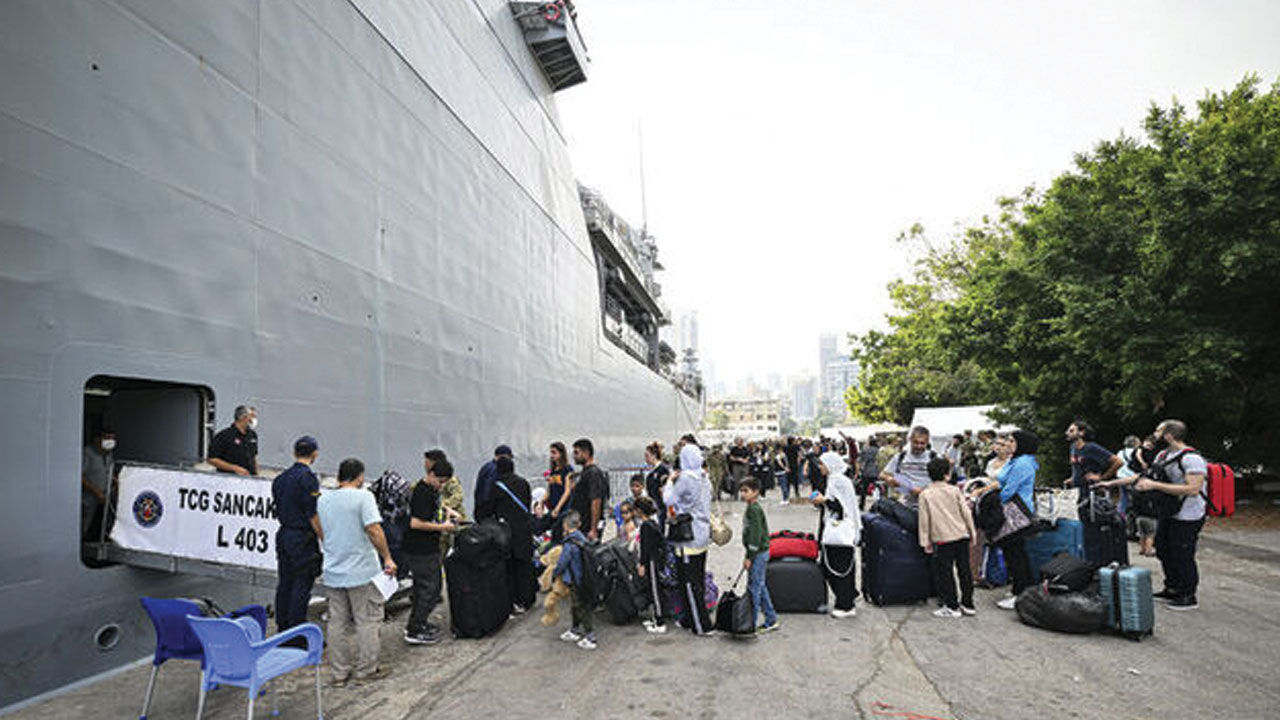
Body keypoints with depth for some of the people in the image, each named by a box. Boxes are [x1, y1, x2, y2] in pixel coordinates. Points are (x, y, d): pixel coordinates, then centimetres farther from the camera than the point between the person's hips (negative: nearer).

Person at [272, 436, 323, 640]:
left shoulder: (280, 478, 9)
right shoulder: (308, 478, -16)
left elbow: (278, 510, 15)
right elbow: (313, 515, -18)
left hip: (283, 534, 8)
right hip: (303, 539, -8)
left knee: (284, 583, 15)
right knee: (302, 585, -1)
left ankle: (282, 627, 25)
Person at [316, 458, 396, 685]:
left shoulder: (323, 499, 7)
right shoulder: (363, 497, -13)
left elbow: (321, 533, 17)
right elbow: (374, 530, -20)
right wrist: (387, 558, -12)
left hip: (333, 572, 6)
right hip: (361, 572, -6)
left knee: (337, 622, 13)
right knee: (367, 620, 5)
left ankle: (340, 672, 19)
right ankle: (366, 669, 11)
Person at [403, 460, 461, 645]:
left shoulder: (432, 489, 8)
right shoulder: (422, 493, -22)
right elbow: (416, 523, -28)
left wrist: (448, 510, 12)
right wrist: (442, 527, -20)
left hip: (428, 548, 10)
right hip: (421, 551, -10)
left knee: (423, 587, 20)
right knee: (430, 590, -3)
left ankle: (417, 623, 33)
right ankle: (414, 632, 6)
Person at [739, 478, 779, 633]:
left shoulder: (754, 509, -17)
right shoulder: (753, 508, 13)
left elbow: (755, 534, -22)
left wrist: (749, 557, -20)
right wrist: (749, 556, 21)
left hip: (758, 553, -10)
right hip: (759, 552, 10)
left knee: (753, 588, -5)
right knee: (760, 587, 16)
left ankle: (751, 624, 0)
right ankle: (771, 620, 24)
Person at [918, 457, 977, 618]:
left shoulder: (925, 494, -6)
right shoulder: (955, 491, 0)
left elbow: (924, 520, -5)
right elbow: (966, 513, 3)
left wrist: (925, 541, 1)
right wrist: (972, 533, 14)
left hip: (942, 539, -3)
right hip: (962, 536, 3)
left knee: (945, 572, 4)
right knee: (964, 570, 12)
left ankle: (952, 606, 8)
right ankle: (967, 604, 20)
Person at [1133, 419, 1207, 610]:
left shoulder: (1192, 458, -22)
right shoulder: (1163, 455, 7)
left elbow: (1192, 489, -31)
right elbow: (1146, 476, 18)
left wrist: (1155, 485, -32)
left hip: (1187, 518, -9)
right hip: (1167, 514, 9)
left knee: (1182, 557, -1)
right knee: (1164, 552, 18)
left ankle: (1189, 597, 15)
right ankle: (1172, 590, 34)